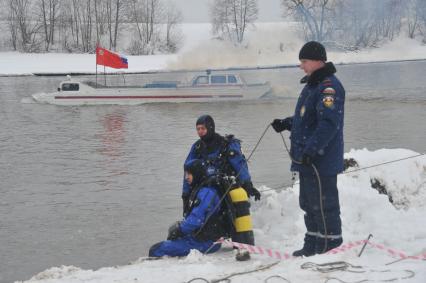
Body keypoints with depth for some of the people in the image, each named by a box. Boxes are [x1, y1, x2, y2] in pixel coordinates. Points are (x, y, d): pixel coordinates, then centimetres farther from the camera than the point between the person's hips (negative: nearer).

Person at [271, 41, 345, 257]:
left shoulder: (329, 86, -16)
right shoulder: (312, 85, 17)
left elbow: (329, 123, -25)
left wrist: (310, 150, -29)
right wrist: (286, 123, 16)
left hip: (321, 160, -10)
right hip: (307, 160, 10)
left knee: (324, 205, -5)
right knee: (309, 204, 17)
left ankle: (331, 247, 2)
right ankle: (313, 246, 27)